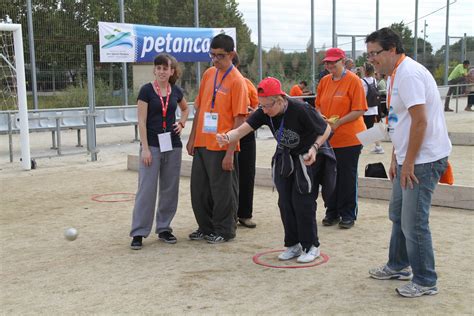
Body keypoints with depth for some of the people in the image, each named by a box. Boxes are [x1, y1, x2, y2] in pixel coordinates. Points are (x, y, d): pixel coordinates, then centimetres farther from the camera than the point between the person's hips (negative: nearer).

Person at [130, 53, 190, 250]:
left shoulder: (176, 91, 6)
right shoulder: (146, 90, -5)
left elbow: (186, 109, 27)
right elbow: (141, 121, -8)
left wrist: (181, 123, 7)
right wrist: (145, 148, -13)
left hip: (173, 145, 4)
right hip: (152, 145, -4)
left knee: (170, 189, 8)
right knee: (146, 189, -6)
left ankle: (164, 228, 20)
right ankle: (138, 233, 1)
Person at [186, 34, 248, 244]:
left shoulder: (236, 81, -11)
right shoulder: (208, 74, 9)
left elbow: (239, 118, -14)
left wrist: (230, 152, -17)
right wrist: (192, 138, 11)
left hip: (222, 147, -7)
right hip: (201, 143, 7)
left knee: (222, 191, 4)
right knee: (199, 189, 14)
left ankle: (224, 231, 21)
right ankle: (206, 228, 29)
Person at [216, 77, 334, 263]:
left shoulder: (300, 110, -31)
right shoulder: (264, 113, -16)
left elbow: (326, 129, -18)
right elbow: (241, 130, -23)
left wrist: (314, 148, -33)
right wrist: (227, 138, -45)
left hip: (309, 156, -5)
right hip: (285, 157, 6)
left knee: (302, 201, -9)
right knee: (285, 202, 4)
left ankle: (311, 246, 7)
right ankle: (293, 245, 19)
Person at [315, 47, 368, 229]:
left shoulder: (353, 81, -9)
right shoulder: (324, 81, 9)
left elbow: (359, 111, -13)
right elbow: (318, 105, 16)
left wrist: (337, 123, -20)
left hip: (349, 139, -5)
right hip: (327, 138, 5)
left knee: (347, 177, 3)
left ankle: (348, 215, 15)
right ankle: (332, 213, 24)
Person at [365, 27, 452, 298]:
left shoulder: (409, 74, -18)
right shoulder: (395, 75, 13)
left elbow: (420, 121, -24)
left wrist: (408, 163, -20)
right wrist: (396, 159, 18)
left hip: (424, 159, -11)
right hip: (408, 159, 11)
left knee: (414, 223, -5)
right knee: (398, 214, 20)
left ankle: (425, 282, 10)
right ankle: (398, 266, 36)